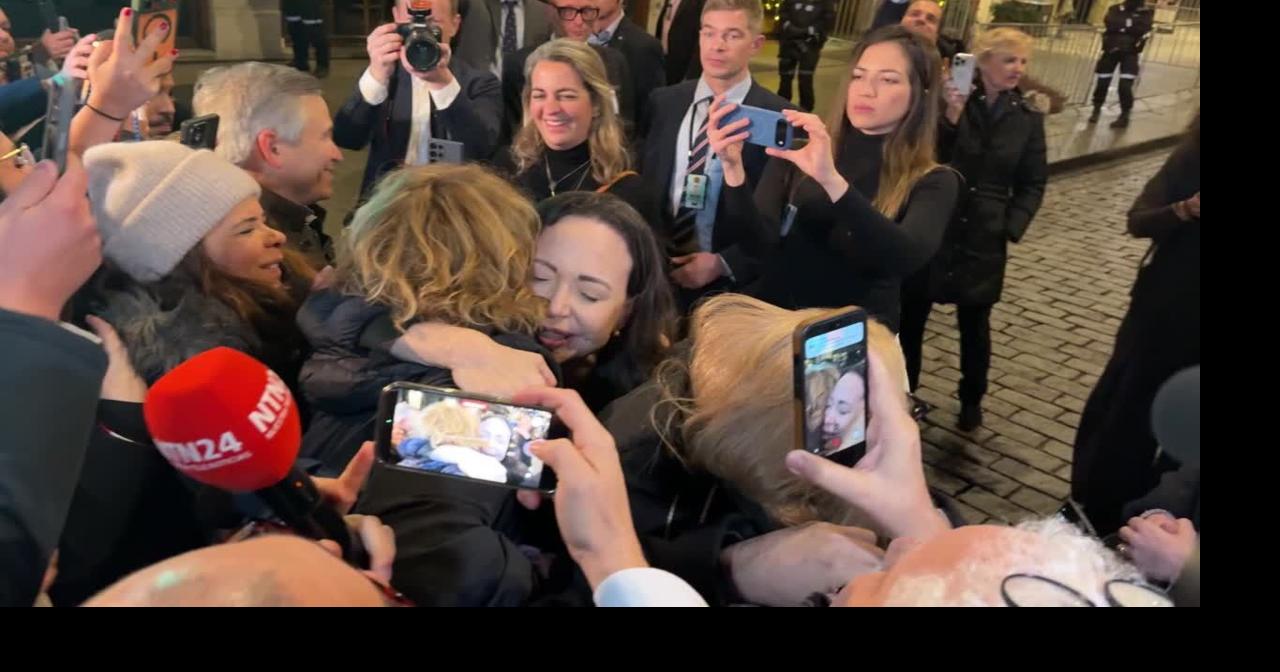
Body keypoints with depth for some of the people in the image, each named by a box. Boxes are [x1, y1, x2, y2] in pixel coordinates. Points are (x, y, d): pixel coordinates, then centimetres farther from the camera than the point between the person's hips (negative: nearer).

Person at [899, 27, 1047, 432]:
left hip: (985, 238, 2)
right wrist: (950, 117, -26)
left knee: (975, 323, 12)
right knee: (911, 314, 8)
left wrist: (1012, 229, -3)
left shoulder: (1028, 118, 3)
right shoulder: (950, 101, -7)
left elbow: (1033, 183, 7)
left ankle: (972, 400, 29)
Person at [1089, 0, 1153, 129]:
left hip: (1130, 53, -2)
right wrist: (1130, 23, -14)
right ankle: (1096, 109, 28)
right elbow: (1110, 23, -13)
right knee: (1102, 83, 4)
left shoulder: (1146, 13, 2)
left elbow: (1142, 29, -15)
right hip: (1111, 50, 2)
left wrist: (1121, 25, -13)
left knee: (1125, 86, -11)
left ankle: (1124, 116, 1)